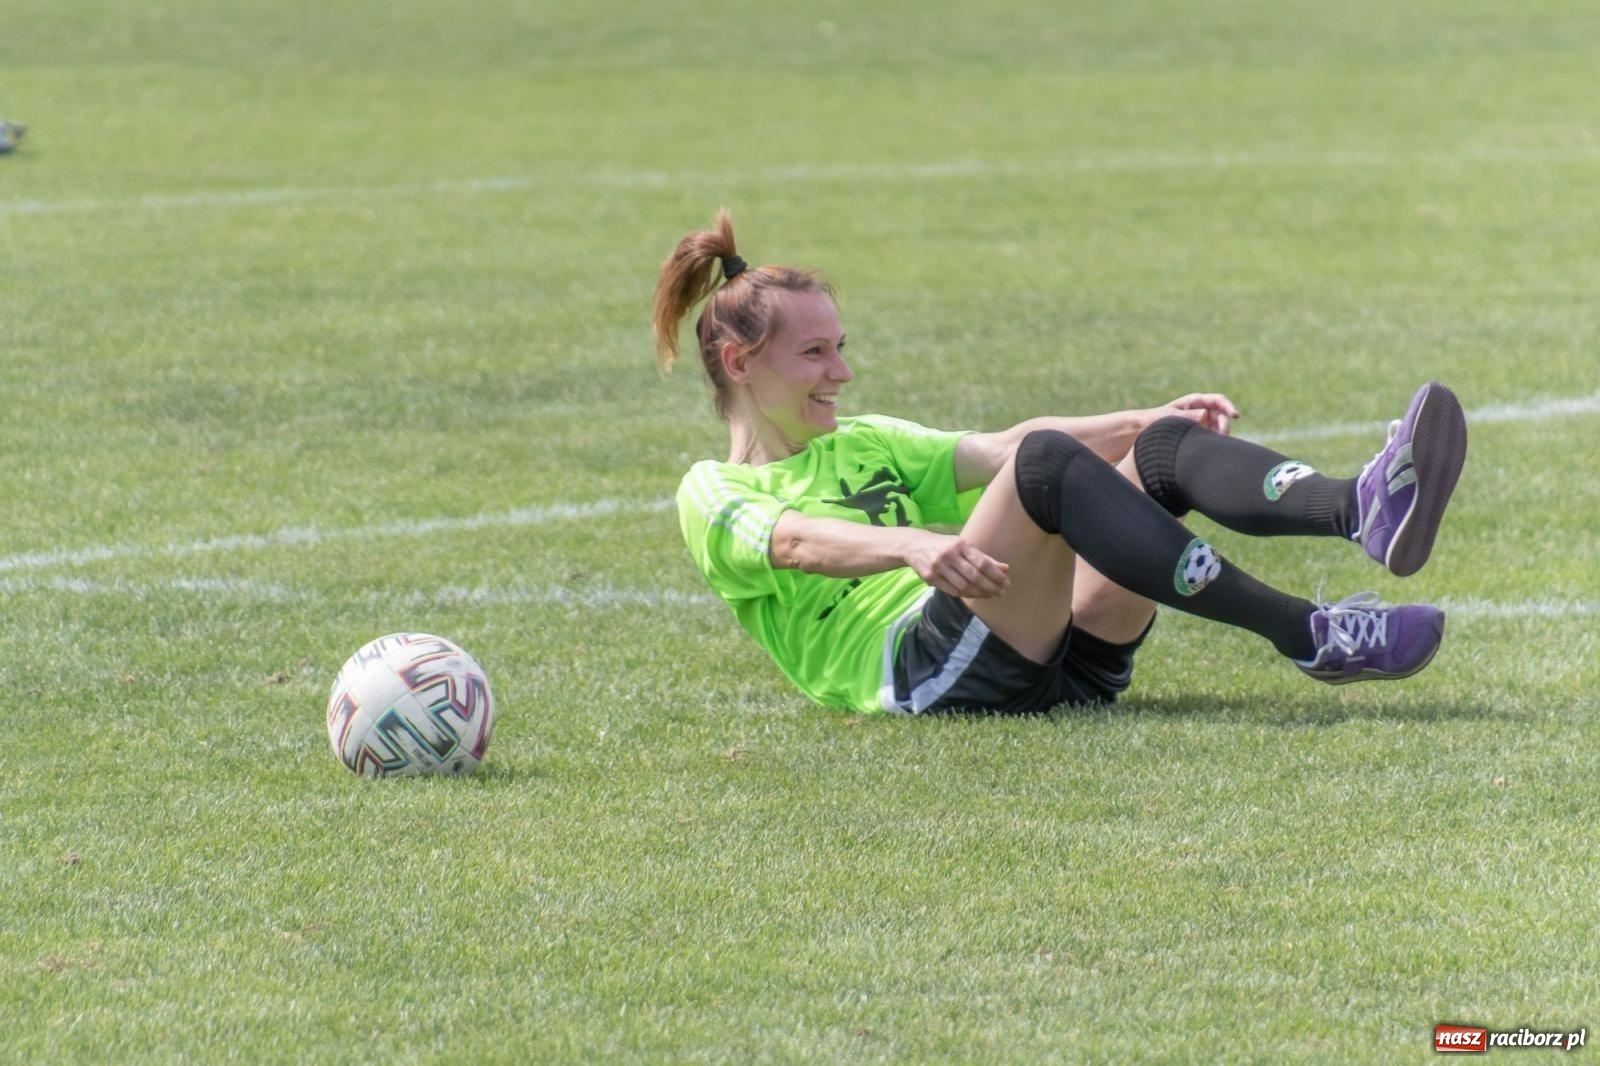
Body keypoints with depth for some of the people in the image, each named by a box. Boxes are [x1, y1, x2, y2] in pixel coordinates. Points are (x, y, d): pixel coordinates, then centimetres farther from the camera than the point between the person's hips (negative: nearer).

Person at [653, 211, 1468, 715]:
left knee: (1168, 449, -14)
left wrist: (1142, 424, 2)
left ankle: (1365, 509, -43)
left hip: (1067, 652, 7)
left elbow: (996, 450, 18)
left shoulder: (863, 444, 31)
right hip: (921, 667, -7)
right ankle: (1308, 638, -39)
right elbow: (799, 544, -12)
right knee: (1047, 466, -29)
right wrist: (913, 544, -33)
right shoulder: (713, 496, 10)